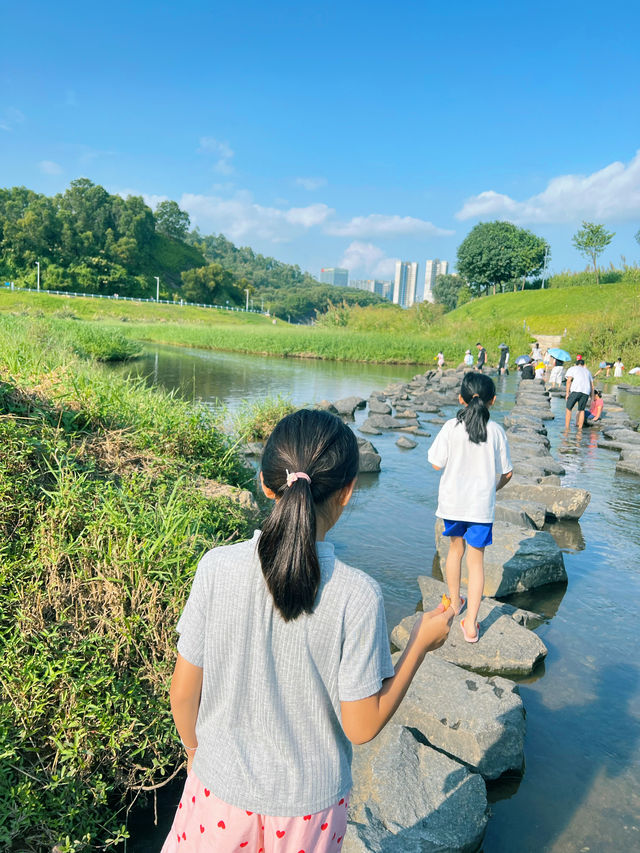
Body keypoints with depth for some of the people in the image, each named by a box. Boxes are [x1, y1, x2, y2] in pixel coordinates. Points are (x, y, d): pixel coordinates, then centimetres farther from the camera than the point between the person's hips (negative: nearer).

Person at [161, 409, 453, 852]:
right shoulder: (357, 596, -25)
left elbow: (183, 692, -9)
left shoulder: (217, 567, -20)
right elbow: (362, 726, -15)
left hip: (222, 787, 0)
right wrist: (421, 644, -4)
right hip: (309, 802, 0)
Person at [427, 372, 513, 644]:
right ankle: (471, 624, 6)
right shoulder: (496, 431, -6)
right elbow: (507, 472, 0)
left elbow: (437, 464, -6)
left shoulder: (451, 427, -9)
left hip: (453, 502, 1)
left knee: (456, 548, 22)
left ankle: (455, 602, 40)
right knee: (476, 560, 7)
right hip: (482, 505, 0)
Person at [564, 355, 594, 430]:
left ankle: (566, 428, 3)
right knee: (581, 410, 17)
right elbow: (592, 385, 26)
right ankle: (580, 428, 15)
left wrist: (567, 393, -2)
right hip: (586, 392, 4)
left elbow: (569, 381, -1)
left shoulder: (572, 369, 16)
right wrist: (591, 396, 31)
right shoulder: (587, 371, 30)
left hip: (576, 390, -4)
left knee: (568, 409, 7)